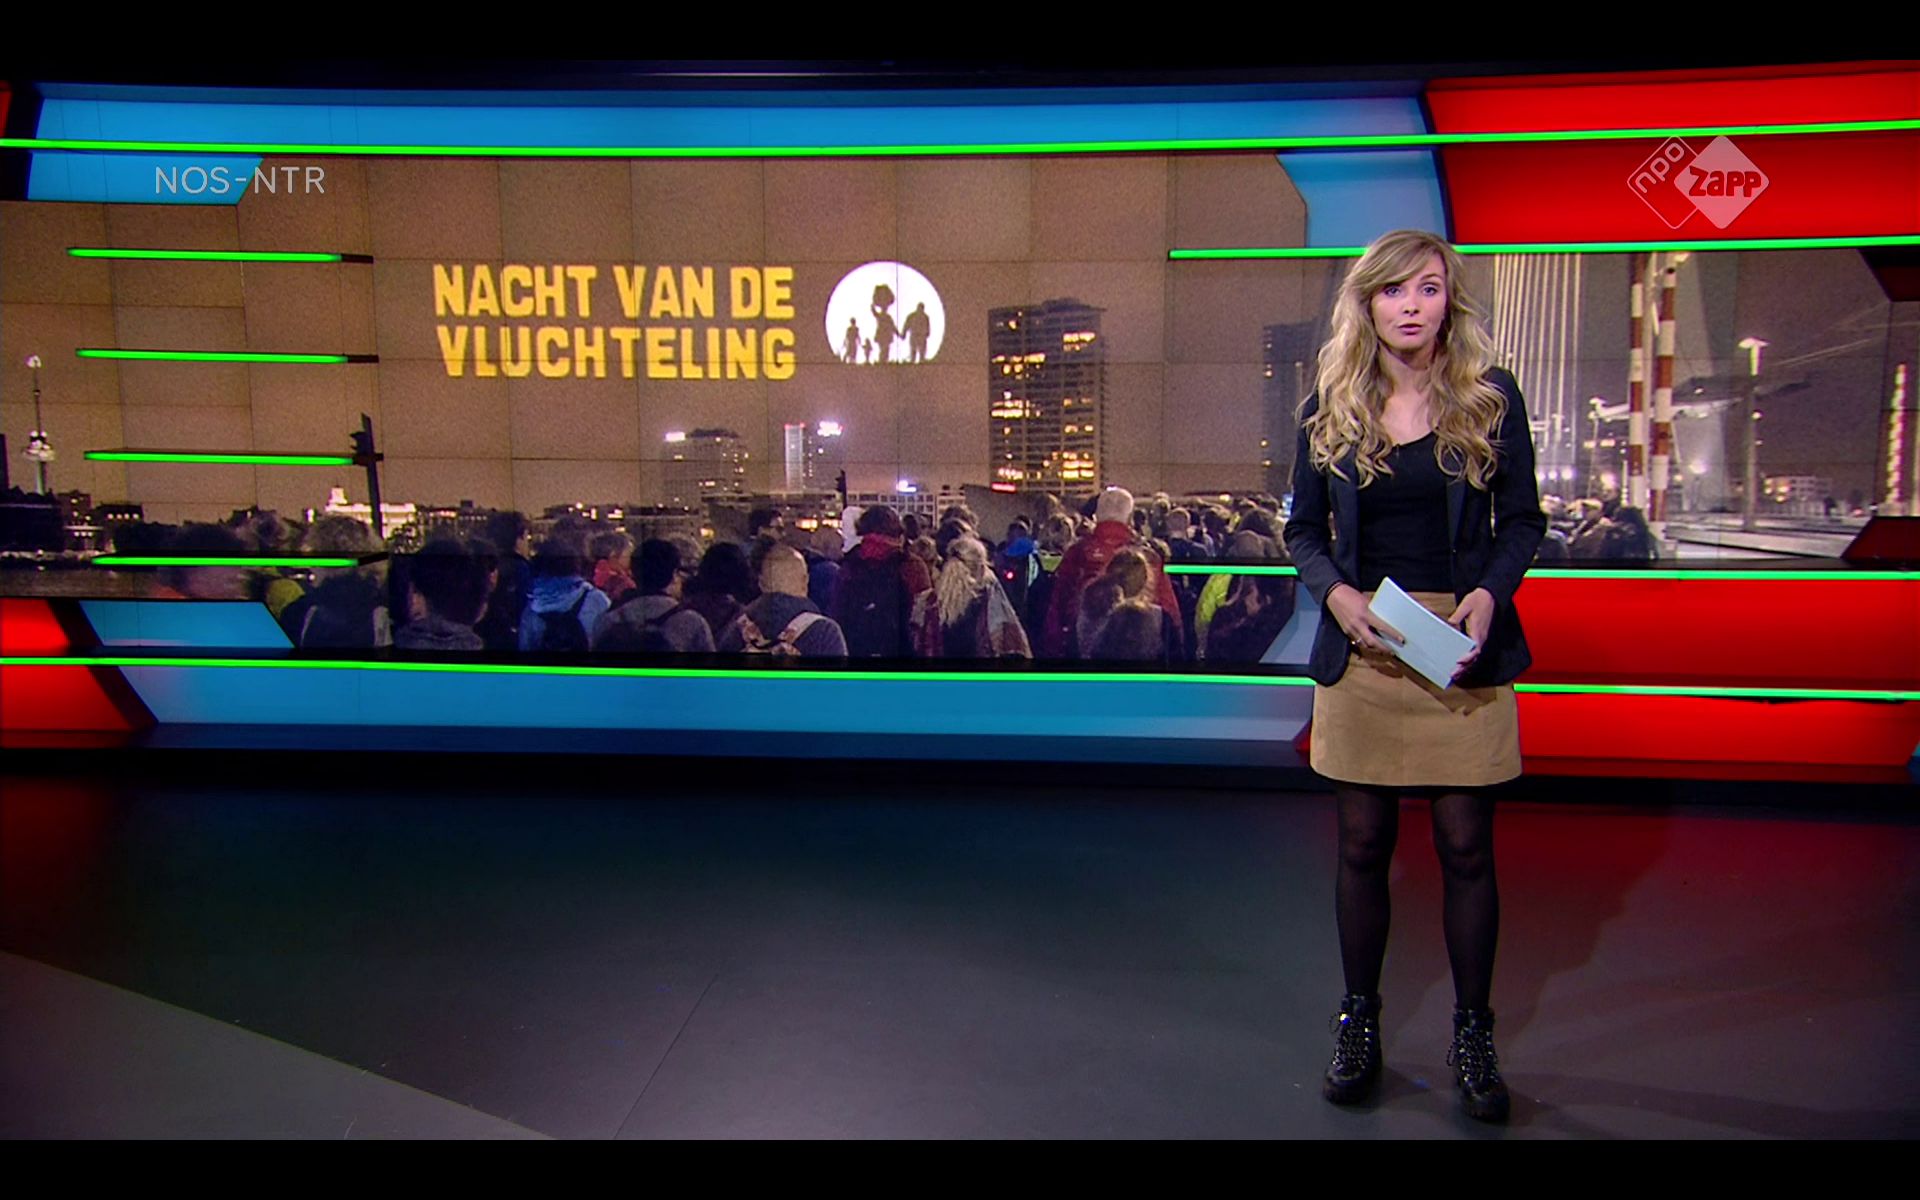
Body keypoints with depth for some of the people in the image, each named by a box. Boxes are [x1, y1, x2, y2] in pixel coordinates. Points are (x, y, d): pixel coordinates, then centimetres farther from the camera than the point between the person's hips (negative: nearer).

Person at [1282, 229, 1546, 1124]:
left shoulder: (1491, 397, 2)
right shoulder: (1329, 408, 4)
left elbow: (1524, 520, 6)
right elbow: (1304, 531, 8)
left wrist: (1489, 592, -13)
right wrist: (1337, 593, -11)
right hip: (1360, 647, 1)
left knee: (1465, 847, 3)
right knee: (1363, 844, 8)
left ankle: (1473, 1034, 21)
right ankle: (1359, 1024, 25)